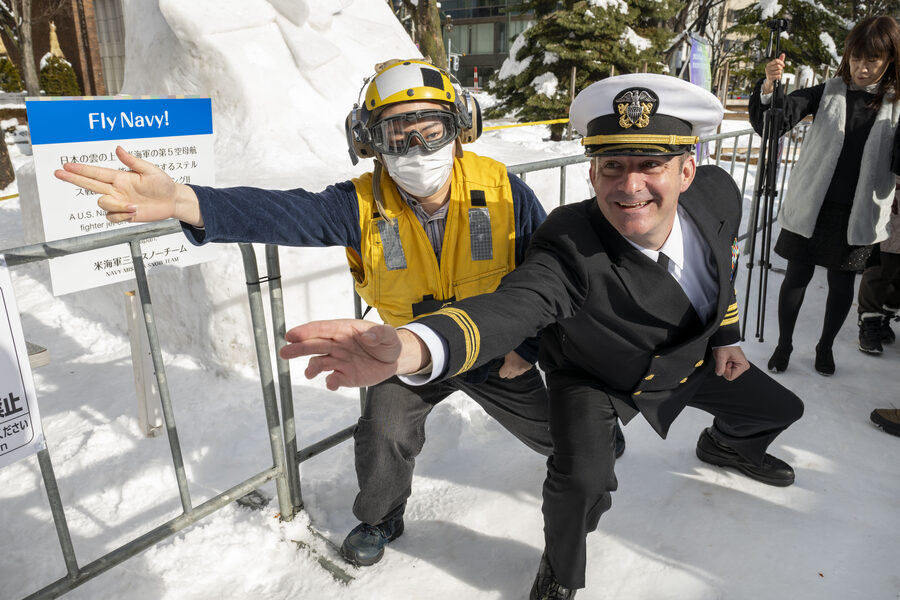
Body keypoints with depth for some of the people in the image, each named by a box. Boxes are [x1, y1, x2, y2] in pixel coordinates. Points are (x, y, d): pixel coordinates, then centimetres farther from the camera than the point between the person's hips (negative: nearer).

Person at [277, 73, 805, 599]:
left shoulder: (718, 195, -24)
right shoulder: (571, 246, -40)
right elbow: (510, 307, -59)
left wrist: (726, 337, 9)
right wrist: (404, 346, -77)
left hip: (692, 358, 6)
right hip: (595, 377, -5)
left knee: (778, 409, 19)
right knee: (582, 479, -27)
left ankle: (725, 445, 58)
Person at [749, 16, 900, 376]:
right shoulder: (829, 93, -2)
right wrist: (769, 87, -31)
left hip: (857, 214, 1)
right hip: (810, 207, -1)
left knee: (842, 283, 11)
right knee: (797, 277, 7)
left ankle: (826, 346, 32)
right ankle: (784, 344, 25)